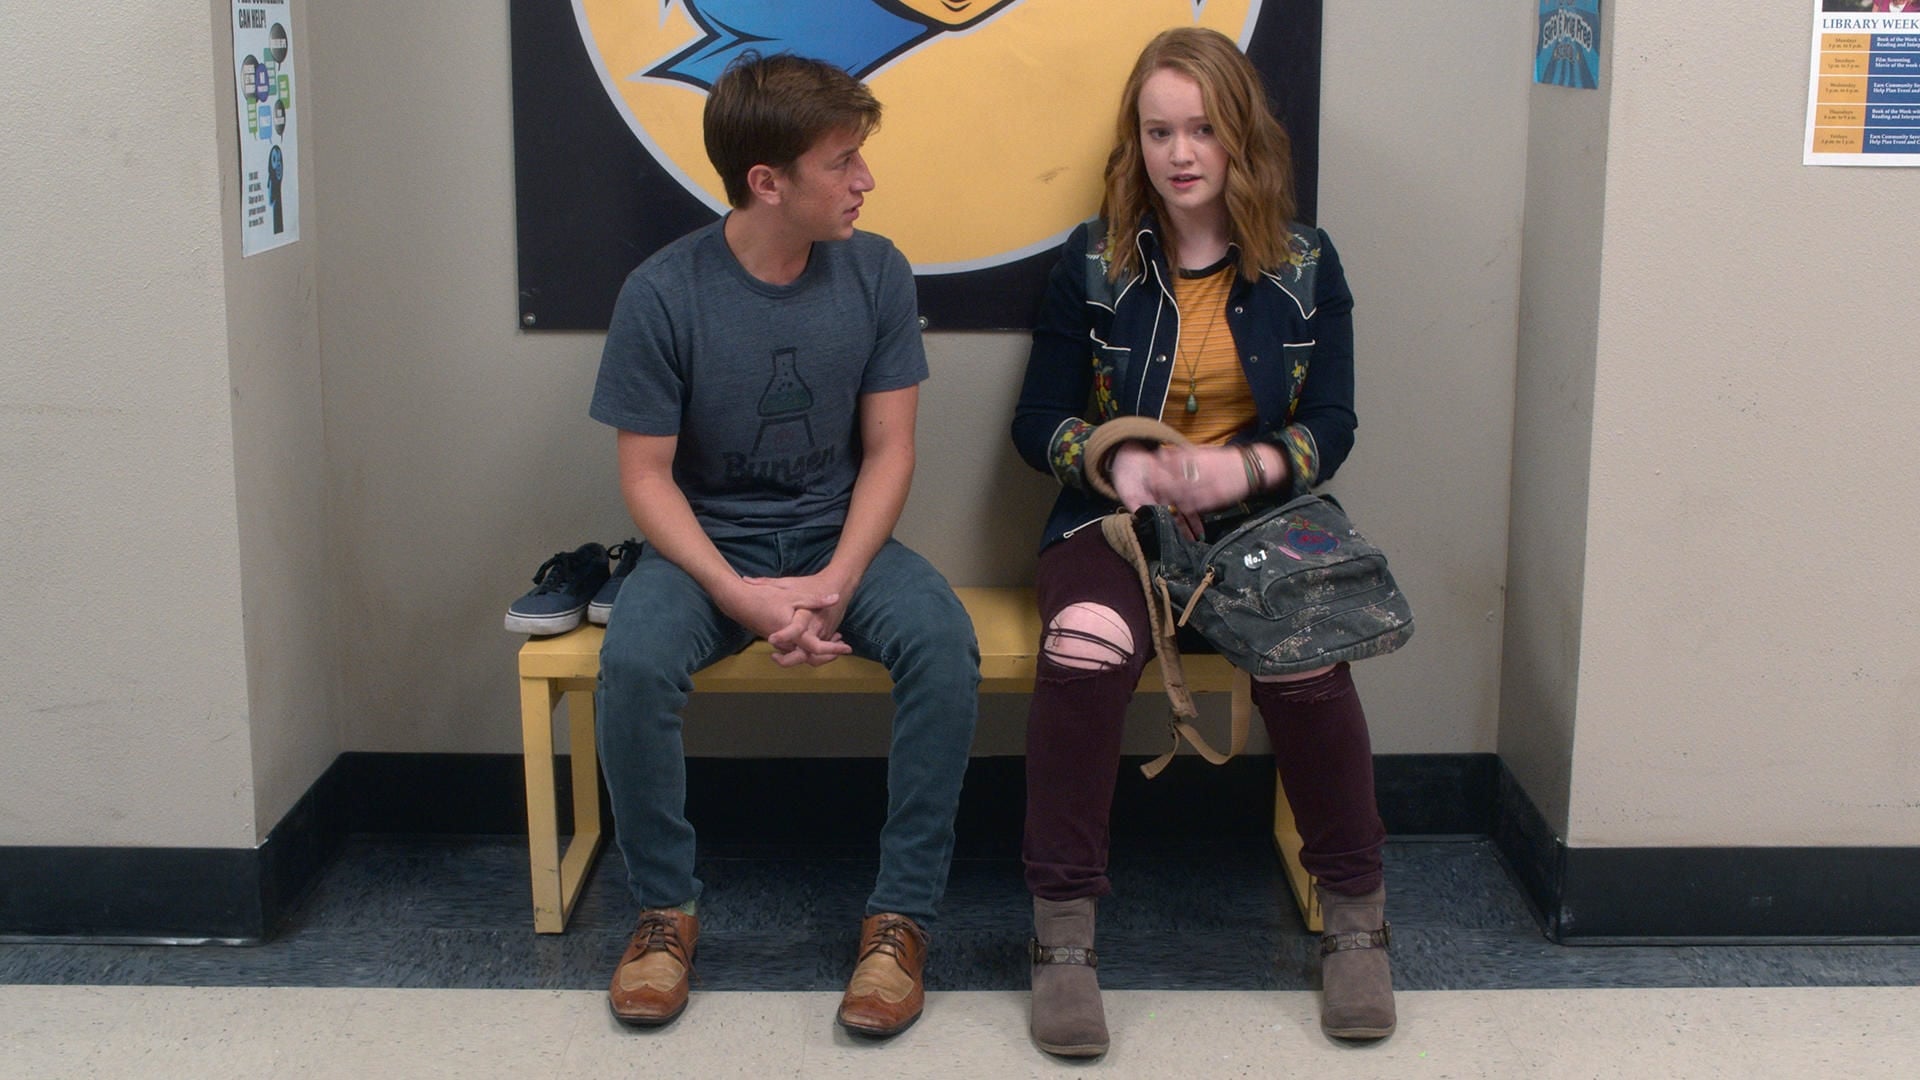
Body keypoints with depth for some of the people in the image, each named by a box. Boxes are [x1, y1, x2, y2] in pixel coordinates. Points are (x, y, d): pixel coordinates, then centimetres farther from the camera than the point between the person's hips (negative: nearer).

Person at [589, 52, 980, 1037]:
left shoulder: (876, 274, -6)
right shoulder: (663, 293, -13)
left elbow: (887, 451, -3)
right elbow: (647, 477, -9)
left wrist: (836, 581, -19)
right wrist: (742, 597, -23)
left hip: (839, 539, 2)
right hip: (706, 544, -1)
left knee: (944, 642, -28)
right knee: (634, 662, -31)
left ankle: (902, 913, -15)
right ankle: (666, 908, -8)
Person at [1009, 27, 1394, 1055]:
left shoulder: (1305, 265, 6)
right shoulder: (1092, 261, 4)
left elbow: (1331, 425, 5)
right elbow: (1037, 421, 6)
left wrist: (1246, 467, -16)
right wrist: (1114, 457, -15)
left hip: (1261, 517, 1)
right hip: (1114, 516, 0)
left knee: (1308, 661, -32)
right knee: (1085, 647, -36)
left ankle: (1356, 919, -9)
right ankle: (1062, 933, -22)